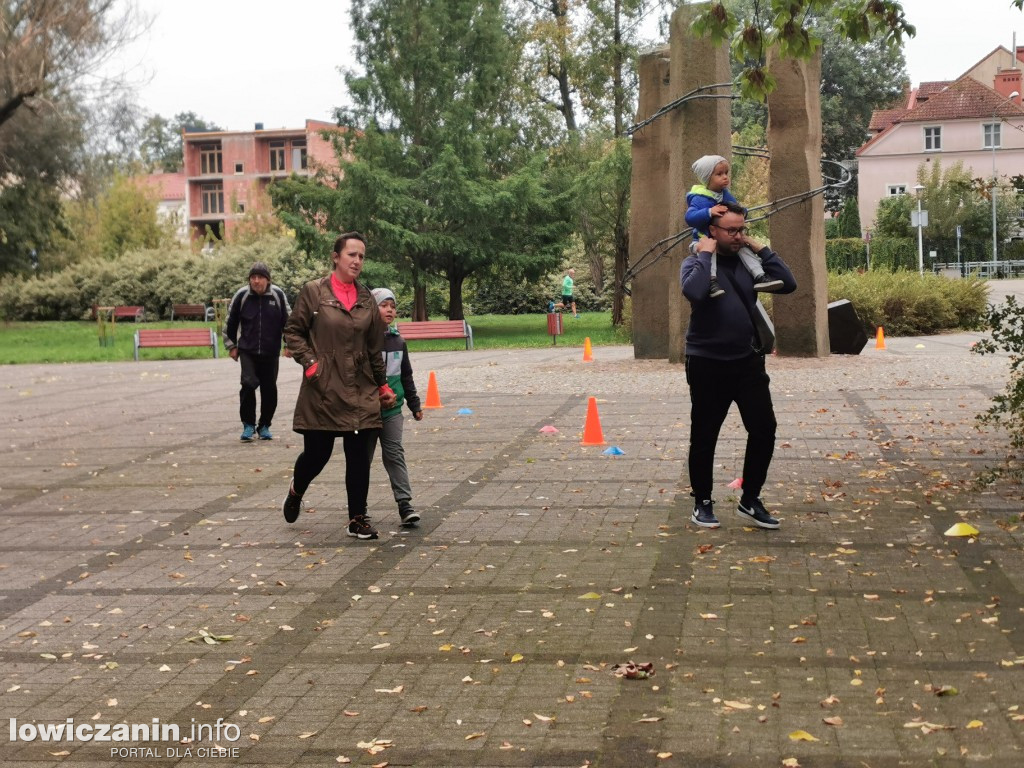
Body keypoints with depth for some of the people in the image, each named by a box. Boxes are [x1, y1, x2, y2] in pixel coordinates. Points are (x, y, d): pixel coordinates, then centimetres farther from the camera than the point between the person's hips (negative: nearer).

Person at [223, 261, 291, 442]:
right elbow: (230, 322, 8)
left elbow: (288, 320, 6)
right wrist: (231, 345, 10)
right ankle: (248, 425, 1)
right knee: (248, 384, -14)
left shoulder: (278, 295, -4)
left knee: (269, 389, 6)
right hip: (247, 351, -1)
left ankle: (264, 426, 23)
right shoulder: (241, 295, -4)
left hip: (271, 352, 1)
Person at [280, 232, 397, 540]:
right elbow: (293, 331, 1)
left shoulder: (366, 298, 9)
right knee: (317, 453, 3)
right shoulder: (313, 291, -3)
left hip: (360, 390, 4)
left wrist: (383, 385, 16)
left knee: (359, 456, 1)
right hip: (323, 389, -3)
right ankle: (296, 492, 36)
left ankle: (358, 519, 10)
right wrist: (310, 362, -12)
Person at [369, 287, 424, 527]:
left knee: (395, 454, -1)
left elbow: (406, 376, 17)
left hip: (392, 410, 3)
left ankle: (405, 505, -3)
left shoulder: (398, 341, 8)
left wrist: (414, 405, 18)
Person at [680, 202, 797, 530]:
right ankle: (703, 503, 20)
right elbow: (694, 292, -29)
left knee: (764, 429, 0)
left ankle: (750, 501, 14)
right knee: (704, 437, 5)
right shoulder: (696, 262, -7)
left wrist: (761, 249, -4)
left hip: (747, 361, 4)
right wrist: (705, 255, -18)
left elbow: (788, 283, -2)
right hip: (707, 364, -4)